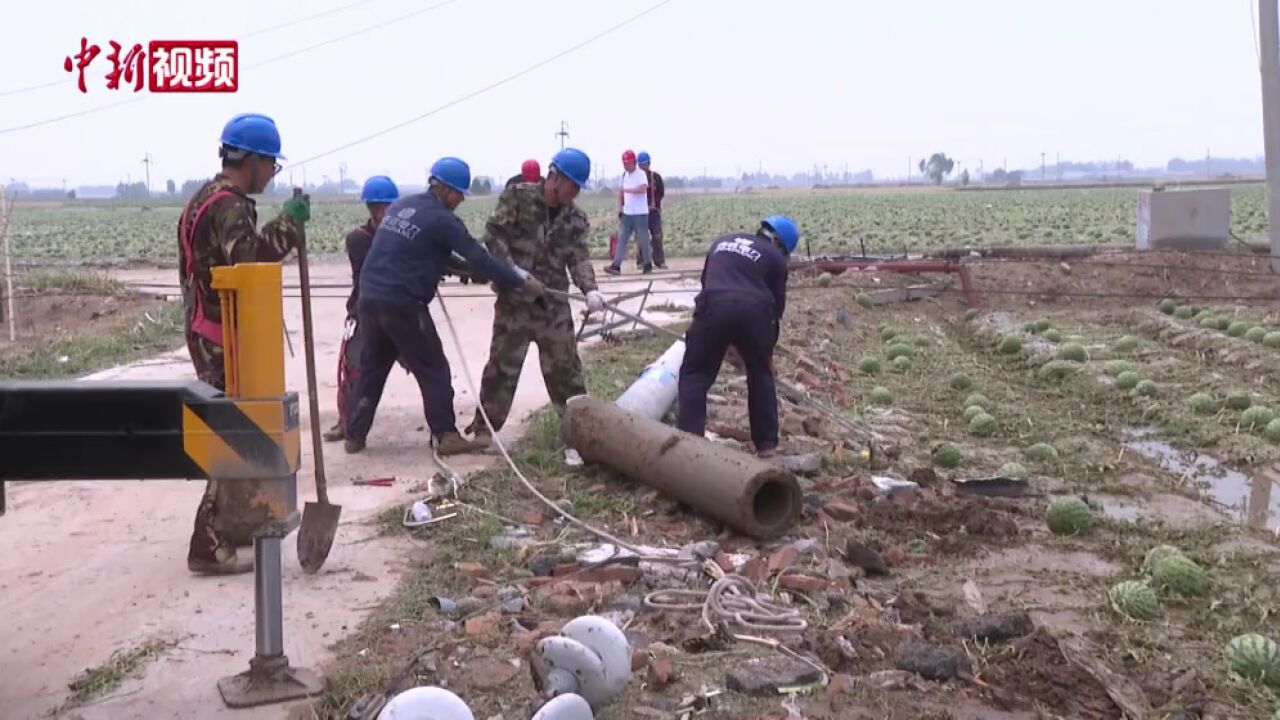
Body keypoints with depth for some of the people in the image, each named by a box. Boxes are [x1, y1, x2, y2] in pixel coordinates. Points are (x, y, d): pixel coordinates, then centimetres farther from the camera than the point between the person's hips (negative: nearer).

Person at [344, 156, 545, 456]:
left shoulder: (401, 205, 16)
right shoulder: (441, 219, -9)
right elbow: (479, 259, -10)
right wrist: (522, 281, -3)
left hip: (370, 298, 8)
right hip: (402, 304, -8)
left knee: (372, 368, 17)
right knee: (433, 370, 3)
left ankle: (354, 436, 20)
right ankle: (446, 436, 3)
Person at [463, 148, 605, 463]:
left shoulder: (576, 219, 4)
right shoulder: (518, 196, -5)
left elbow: (579, 258, -5)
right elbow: (494, 233, -10)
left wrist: (590, 289, -24)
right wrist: (512, 270, -22)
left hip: (554, 303, 2)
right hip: (514, 298, -2)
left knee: (564, 367, 4)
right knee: (502, 364, 6)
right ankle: (484, 429, 21)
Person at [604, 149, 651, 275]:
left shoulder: (640, 174, -10)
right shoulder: (624, 175, 13)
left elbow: (643, 189, -27)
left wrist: (627, 190, -28)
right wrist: (621, 208, 15)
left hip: (640, 214, -6)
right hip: (626, 213, 6)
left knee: (643, 240, 3)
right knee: (621, 239, -2)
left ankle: (648, 264, 18)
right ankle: (616, 266, -6)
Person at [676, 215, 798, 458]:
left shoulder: (723, 241, 30)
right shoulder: (775, 257, 19)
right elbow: (777, 306, 20)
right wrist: (768, 351, 31)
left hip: (714, 308, 1)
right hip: (753, 312, -1)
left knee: (695, 375, 11)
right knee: (761, 374, 22)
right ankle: (766, 443, 24)